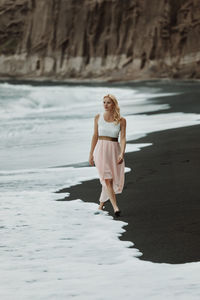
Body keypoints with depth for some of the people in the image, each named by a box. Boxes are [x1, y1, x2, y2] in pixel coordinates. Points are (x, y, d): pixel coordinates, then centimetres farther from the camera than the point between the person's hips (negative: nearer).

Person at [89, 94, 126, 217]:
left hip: (115, 150, 1)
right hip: (101, 150, -1)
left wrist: (122, 153, -21)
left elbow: (123, 138, -6)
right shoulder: (98, 117, 3)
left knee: (113, 180, 6)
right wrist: (91, 154, 10)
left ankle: (101, 203, 30)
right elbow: (95, 136, 9)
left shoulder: (121, 120, 0)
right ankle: (115, 207, -21)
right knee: (107, 179, -14)